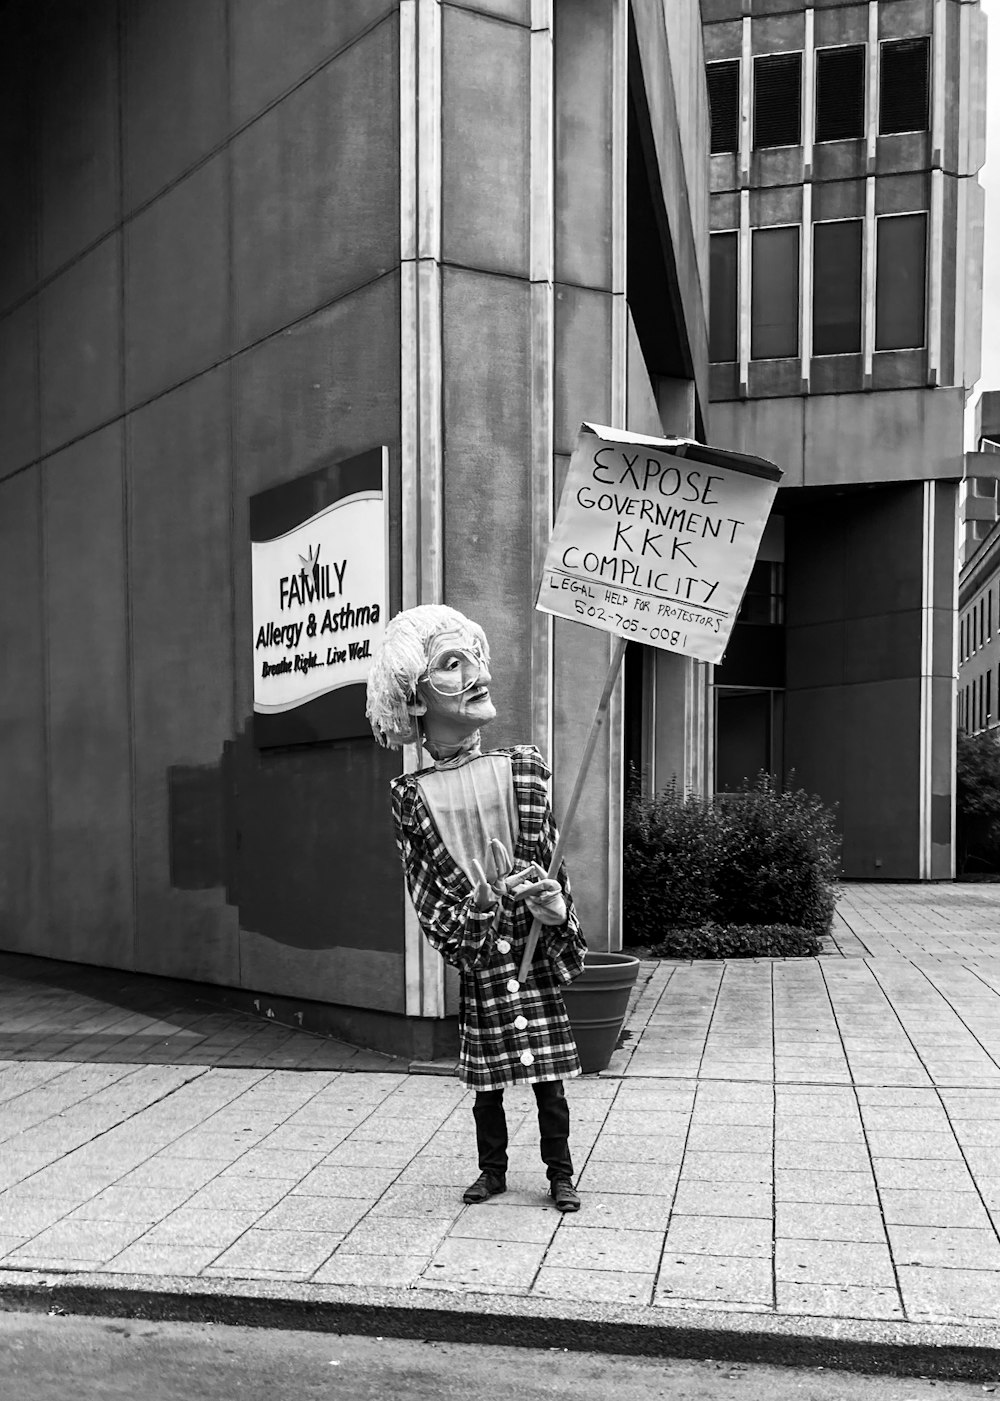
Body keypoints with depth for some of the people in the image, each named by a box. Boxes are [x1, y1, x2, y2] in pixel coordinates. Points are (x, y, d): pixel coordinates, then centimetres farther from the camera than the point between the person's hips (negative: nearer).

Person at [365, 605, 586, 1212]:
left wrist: (549, 900, -17)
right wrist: (475, 913, -15)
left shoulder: (523, 767, -4)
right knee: (487, 1078, 12)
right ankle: (492, 1169, 31)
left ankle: (560, 1173, 23)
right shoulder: (412, 795, -5)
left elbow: (546, 860, -2)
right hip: (477, 957, 0)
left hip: (534, 944, 0)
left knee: (548, 1075, 7)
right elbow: (424, 887, -2)